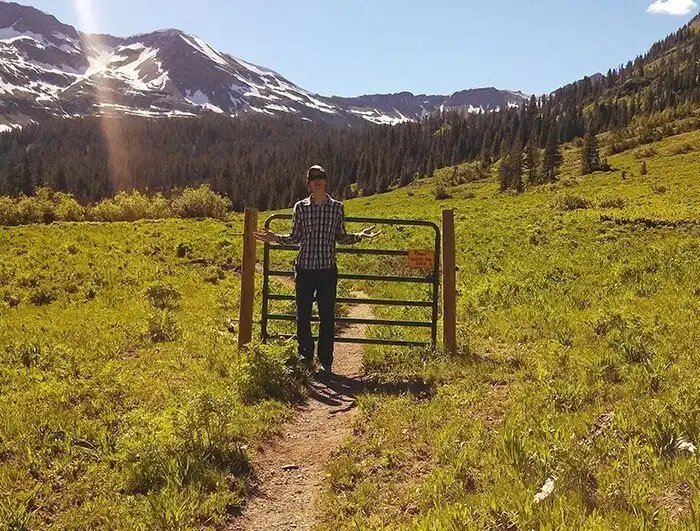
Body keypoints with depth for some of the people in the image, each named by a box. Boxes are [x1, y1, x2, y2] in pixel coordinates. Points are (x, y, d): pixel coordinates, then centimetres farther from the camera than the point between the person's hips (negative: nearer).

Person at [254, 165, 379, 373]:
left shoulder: (337, 207, 4)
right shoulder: (300, 207, 3)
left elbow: (341, 237, 10)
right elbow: (295, 237, 9)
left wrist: (359, 236, -5)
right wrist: (275, 238, -4)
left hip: (328, 269, 0)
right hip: (305, 268, 0)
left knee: (327, 316, 3)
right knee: (303, 315, 5)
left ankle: (325, 361, 15)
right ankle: (306, 358, 21)